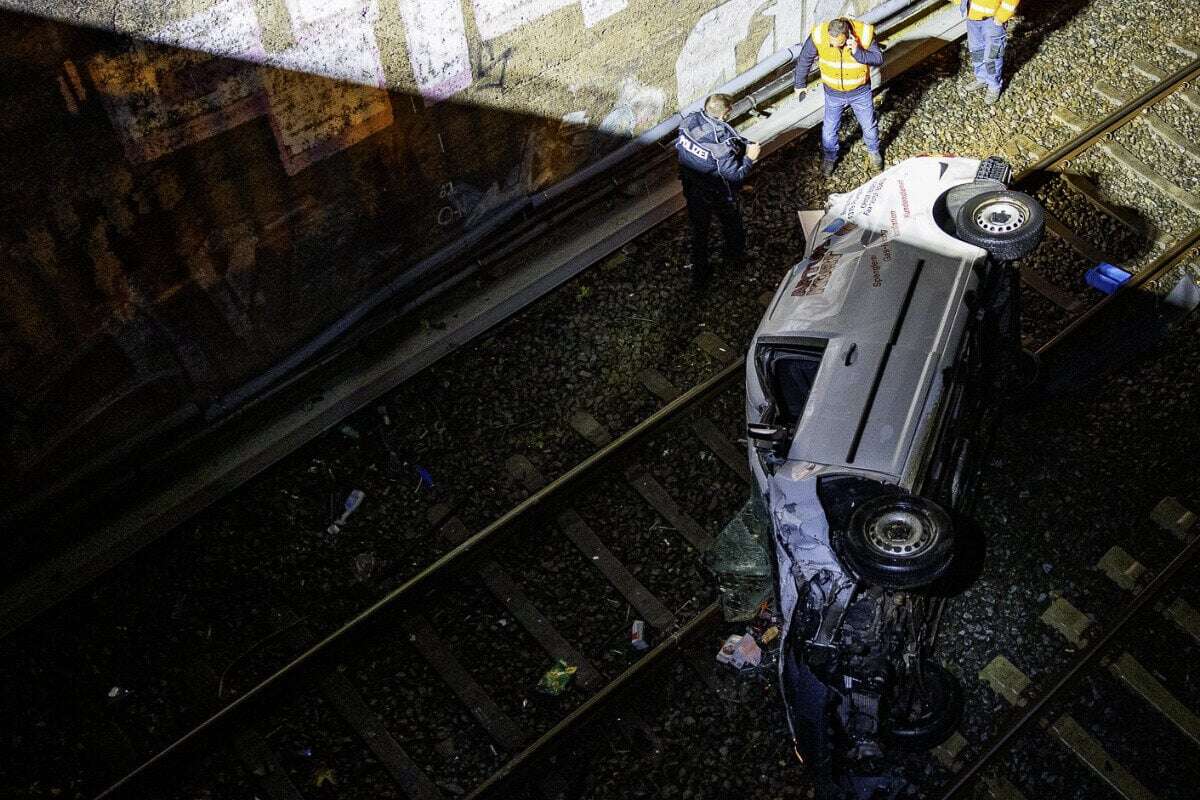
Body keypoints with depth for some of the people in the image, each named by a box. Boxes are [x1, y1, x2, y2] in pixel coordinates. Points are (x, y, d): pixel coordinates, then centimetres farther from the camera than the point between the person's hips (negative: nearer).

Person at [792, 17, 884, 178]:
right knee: (829, 128, 13)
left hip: (860, 92, 0)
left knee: (869, 125, 18)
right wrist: (800, 84, 2)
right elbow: (804, 59, -10)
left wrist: (858, 52, -38)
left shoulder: (865, 34, -29)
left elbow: (879, 58, -19)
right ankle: (829, 158, 42)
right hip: (833, 93, 0)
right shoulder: (818, 35, -27)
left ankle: (873, 151, 48)